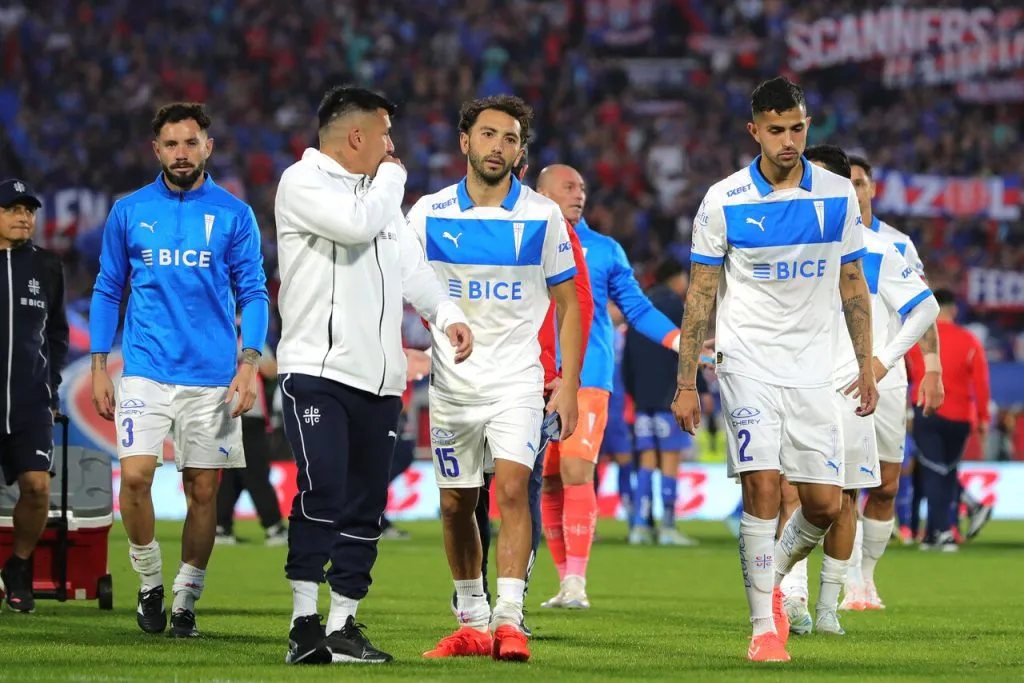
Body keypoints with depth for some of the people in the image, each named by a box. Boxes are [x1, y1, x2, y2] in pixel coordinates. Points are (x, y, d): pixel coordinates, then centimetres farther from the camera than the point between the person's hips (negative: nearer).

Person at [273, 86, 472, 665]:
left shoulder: (379, 192, 21)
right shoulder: (304, 183, -4)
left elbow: (410, 263, 20)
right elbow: (357, 225, -19)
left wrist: (447, 314, 4)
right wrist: (392, 178, -1)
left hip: (379, 377, 8)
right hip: (318, 371, -8)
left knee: (365, 507, 6)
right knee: (322, 494, -16)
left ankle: (342, 627, 10)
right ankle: (305, 623, -11)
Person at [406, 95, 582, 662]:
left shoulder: (543, 217, -1)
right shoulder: (428, 214, 1)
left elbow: (568, 305, 5)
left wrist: (569, 386, -1)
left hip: (517, 381, -2)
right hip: (451, 382, 2)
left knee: (512, 487, -19)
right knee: (455, 505, 7)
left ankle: (509, 621, -21)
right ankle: (471, 622, 21)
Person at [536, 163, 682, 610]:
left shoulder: (605, 250, 11)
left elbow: (637, 309, 12)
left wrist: (680, 341, 1)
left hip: (587, 376, -2)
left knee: (576, 472, -15)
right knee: (548, 481, 2)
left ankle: (576, 582, -17)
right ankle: (565, 583, 11)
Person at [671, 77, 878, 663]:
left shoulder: (838, 196, 2)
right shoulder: (724, 201, -4)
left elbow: (853, 284, 11)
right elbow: (701, 294, 0)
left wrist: (866, 366, 7)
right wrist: (687, 384, -2)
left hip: (813, 369, 3)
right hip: (748, 365, -3)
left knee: (825, 505, 0)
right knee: (762, 488, -15)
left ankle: (773, 577, 29)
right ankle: (765, 626, -9)